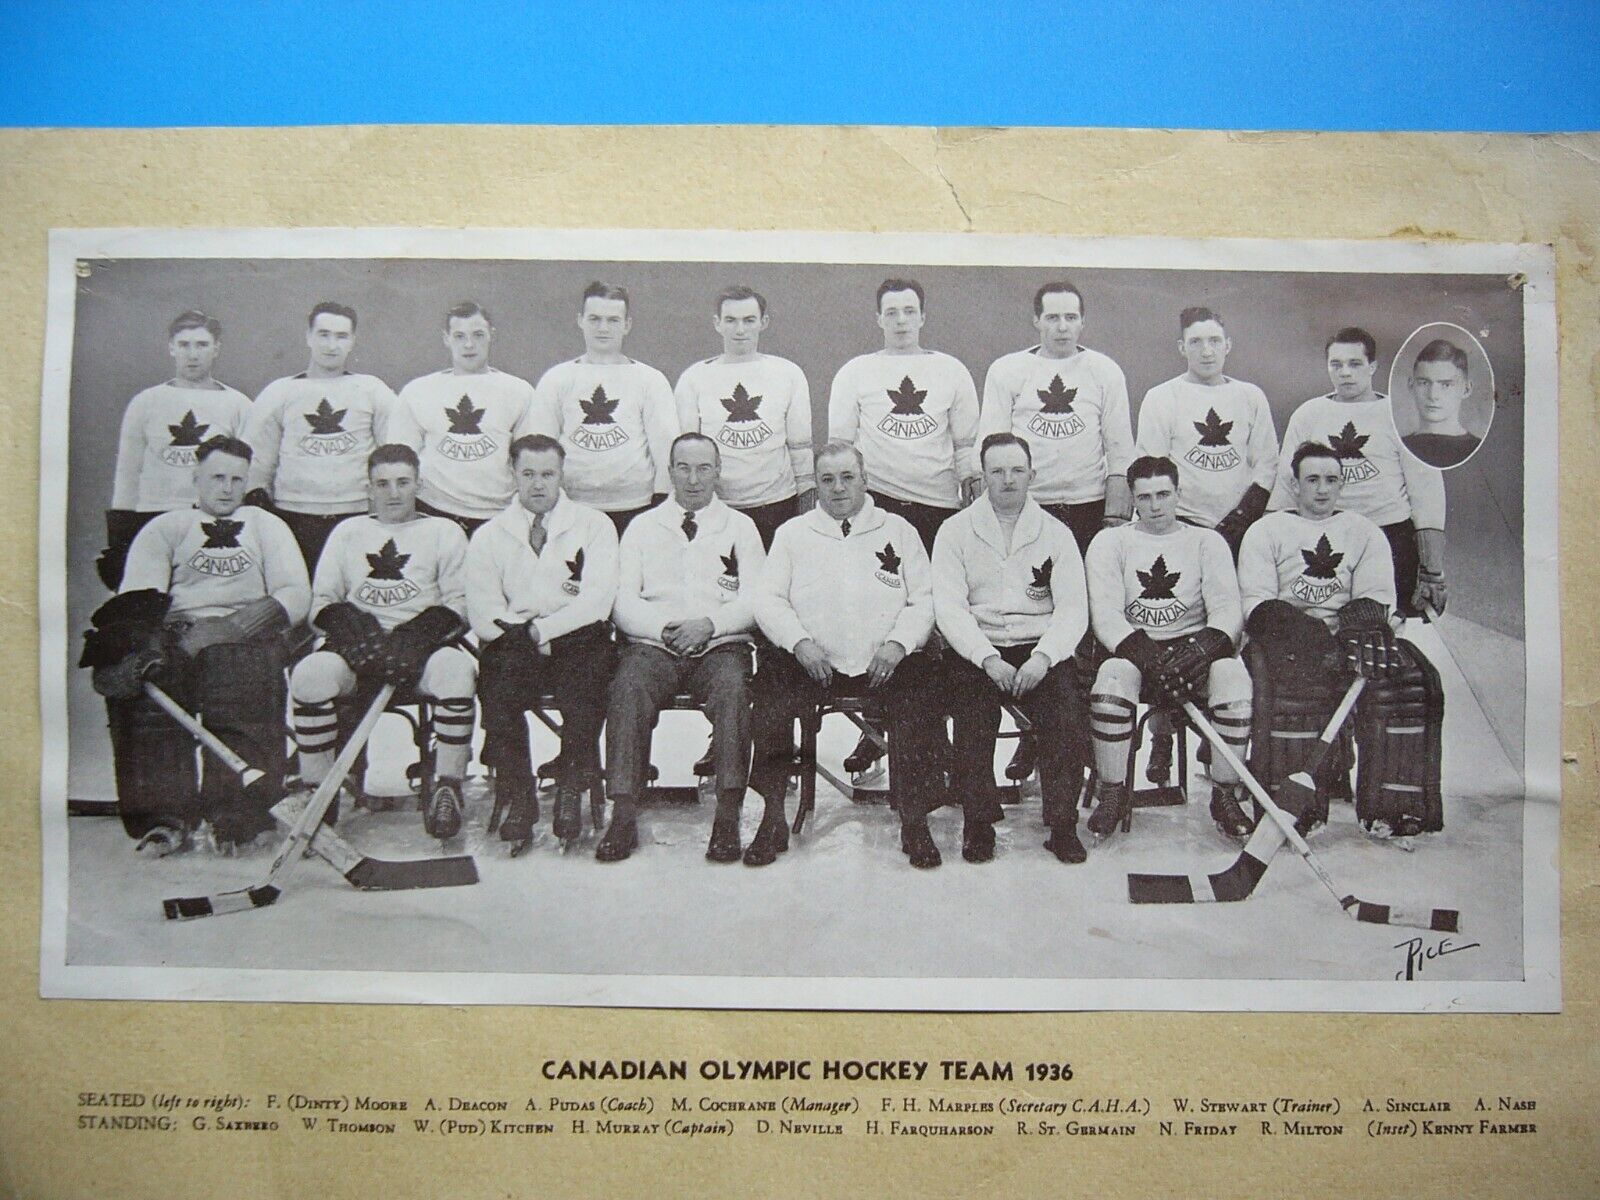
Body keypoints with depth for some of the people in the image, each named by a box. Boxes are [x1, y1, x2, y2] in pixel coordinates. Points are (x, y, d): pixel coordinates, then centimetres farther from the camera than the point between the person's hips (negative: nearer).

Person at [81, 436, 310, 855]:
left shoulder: (267, 527, 23)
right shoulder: (165, 529, 23)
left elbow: (296, 595, 7)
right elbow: (138, 597, 6)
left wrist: (229, 628, -12)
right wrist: (146, 640, -20)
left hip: (245, 641, -1)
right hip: (176, 635, 1)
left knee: (243, 678, -36)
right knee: (143, 680, -33)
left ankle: (233, 815, -34)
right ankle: (166, 815, -29)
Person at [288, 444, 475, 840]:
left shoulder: (444, 531, 17)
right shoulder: (348, 531, 23)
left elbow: (460, 602, 5)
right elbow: (321, 600, 16)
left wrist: (419, 633, -13)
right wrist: (349, 624, -7)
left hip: (423, 643, -1)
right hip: (358, 644, 2)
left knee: (456, 669, -35)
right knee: (309, 674, -30)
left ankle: (447, 787, -23)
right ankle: (316, 790, -17)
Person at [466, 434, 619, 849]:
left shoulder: (594, 526, 10)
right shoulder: (489, 537, 14)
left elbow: (598, 600, -4)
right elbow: (485, 616, 3)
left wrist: (542, 629, -12)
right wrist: (527, 637, -11)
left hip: (578, 641, -1)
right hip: (513, 646, 1)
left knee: (584, 690, -32)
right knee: (497, 688, -30)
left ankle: (570, 791, -11)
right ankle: (518, 796, -12)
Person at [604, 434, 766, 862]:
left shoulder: (740, 527, 18)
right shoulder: (643, 527, 19)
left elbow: (755, 600, 6)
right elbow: (624, 601, 9)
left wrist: (709, 625, -12)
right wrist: (663, 629, -10)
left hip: (721, 645, -1)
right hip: (653, 644, 1)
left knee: (732, 687, -34)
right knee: (628, 687, -32)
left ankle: (727, 817, -33)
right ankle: (623, 817, -30)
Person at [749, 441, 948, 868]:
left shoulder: (898, 530, 16)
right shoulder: (792, 533, 17)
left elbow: (924, 600, 9)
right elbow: (767, 600, 7)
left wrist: (896, 645, -9)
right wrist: (800, 643, -11)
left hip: (885, 661, 0)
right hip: (811, 659, 1)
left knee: (920, 701, -30)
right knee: (768, 696, -28)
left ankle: (915, 821, -18)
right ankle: (772, 819, -16)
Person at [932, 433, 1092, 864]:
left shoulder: (1056, 533, 11)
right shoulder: (956, 530, 7)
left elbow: (1073, 609, 3)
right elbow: (949, 607, -3)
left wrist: (1042, 658, -15)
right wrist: (989, 659, -17)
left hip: (1040, 651, 1)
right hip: (976, 651, -1)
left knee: (1067, 713, -25)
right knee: (972, 719, -28)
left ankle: (1063, 824, -11)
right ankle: (978, 823, -12)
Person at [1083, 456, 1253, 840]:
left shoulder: (1207, 541, 12)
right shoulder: (1110, 542, 9)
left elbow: (1227, 609, 0)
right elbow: (1105, 614, -5)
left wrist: (1204, 645, -23)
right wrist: (1148, 654, -22)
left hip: (1193, 646, 1)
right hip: (1131, 647, -1)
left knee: (1232, 673, -31)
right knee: (1112, 675, -35)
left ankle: (1225, 794, -16)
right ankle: (1113, 794, -17)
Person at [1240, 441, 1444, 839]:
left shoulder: (1366, 533, 20)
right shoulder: (1266, 530, 13)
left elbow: (1377, 598, 7)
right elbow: (1257, 604, -1)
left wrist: (1358, 620, -18)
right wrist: (1301, 627, -20)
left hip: (1350, 640, 3)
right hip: (1284, 640, -2)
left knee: (1407, 674, -26)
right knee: (1290, 675, -37)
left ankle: (1388, 807, -25)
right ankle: (1292, 806, -35)